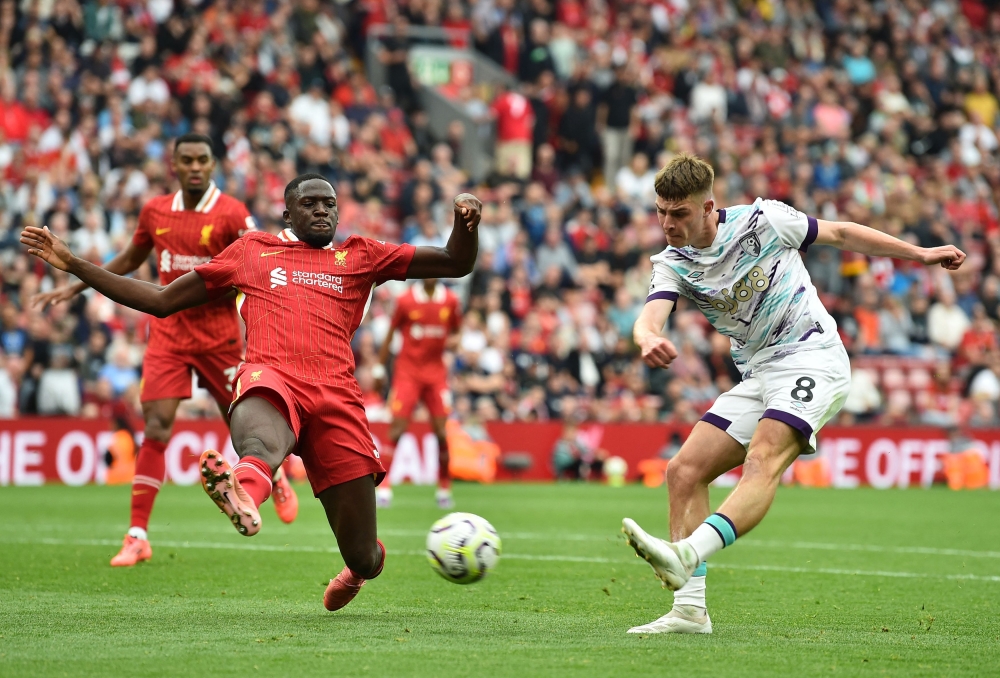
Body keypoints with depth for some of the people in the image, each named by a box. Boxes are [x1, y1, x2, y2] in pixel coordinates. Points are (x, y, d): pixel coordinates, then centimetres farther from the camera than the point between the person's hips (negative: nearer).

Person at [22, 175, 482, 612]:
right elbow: (162, 301, 31)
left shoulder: (359, 257, 28)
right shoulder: (251, 250, 28)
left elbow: (456, 264, 26)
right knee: (261, 440, -43)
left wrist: (466, 222, 3)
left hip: (337, 396, 1)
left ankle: (361, 565, 34)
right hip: (271, 378, -1)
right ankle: (244, 495, -79)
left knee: (364, 559, -3)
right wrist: (73, 265, 28)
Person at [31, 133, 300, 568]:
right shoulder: (155, 212, 3)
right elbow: (129, 260, 20)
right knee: (156, 427, -11)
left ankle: (277, 478, 43)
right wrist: (74, 288, 19)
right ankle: (137, 536, -8)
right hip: (168, 332, 2)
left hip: (219, 334, -2)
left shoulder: (232, 215, -9)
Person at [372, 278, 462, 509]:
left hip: (436, 372, 2)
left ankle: (444, 488, 10)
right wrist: (380, 368, 5)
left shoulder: (450, 301, 2)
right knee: (397, 427, -9)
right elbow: (390, 333, 5)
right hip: (407, 371, -2)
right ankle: (384, 486, -5)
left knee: (442, 432, -3)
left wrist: (453, 341, -9)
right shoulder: (406, 301, -4)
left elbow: (455, 331, 15)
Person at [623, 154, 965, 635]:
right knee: (684, 472, -5)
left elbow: (839, 234, 7)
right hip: (757, 375, 7)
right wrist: (648, 340, -44)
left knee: (762, 462, -29)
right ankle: (690, 608, -3)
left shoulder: (762, 221, -9)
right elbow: (650, 316, -18)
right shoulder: (673, 263, 1)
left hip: (812, 357, -6)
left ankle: (686, 556, -53)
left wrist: (919, 254, 12)